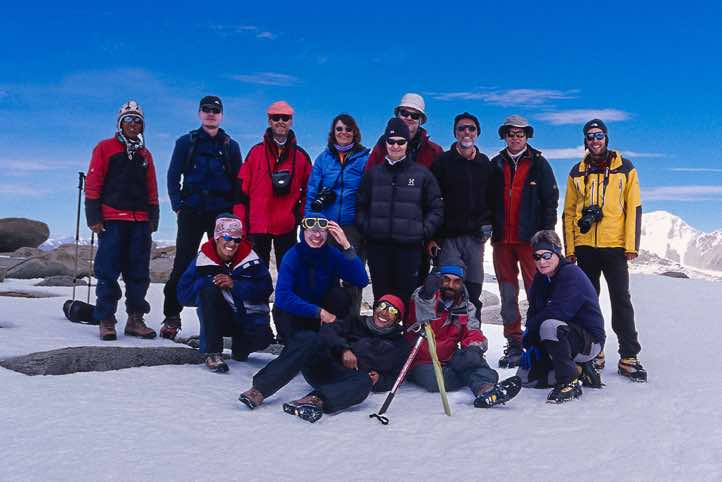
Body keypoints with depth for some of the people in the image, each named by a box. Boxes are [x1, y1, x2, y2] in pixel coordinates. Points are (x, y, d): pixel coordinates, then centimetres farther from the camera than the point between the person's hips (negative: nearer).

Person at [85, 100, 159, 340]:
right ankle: (106, 320, 0)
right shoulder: (105, 148, 6)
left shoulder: (145, 155, 18)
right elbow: (93, 183, 0)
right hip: (112, 218, -4)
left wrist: (153, 217, 9)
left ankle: (135, 319, 10)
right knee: (108, 271, -4)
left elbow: (152, 189, 18)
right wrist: (93, 217, -8)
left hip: (140, 220, 4)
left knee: (138, 272, 4)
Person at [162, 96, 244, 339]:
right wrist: (178, 206, -3)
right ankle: (171, 316, 1)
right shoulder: (186, 143, 9)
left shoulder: (231, 146, 12)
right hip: (192, 213, -1)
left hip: (222, 214, 1)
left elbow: (238, 182, 11)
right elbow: (173, 176, 7)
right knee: (182, 264, -4)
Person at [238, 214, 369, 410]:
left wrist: (346, 247, -27)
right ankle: (260, 388, -41)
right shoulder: (293, 256, -14)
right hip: (291, 316, -4)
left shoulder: (332, 255, -7)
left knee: (341, 296, -25)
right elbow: (282, 297, -23)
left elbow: (362, 281, -20)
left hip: (323, 316, 4)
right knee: (307, 339, -36)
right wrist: (318, 311, -29)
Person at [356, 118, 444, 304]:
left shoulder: (422, 174, 6)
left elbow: (436, 209, 7)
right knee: (381, 297, 5)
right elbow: (361, 206, 16)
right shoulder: (373, 173, 13)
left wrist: (424, 232, -5)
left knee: (406, 296, -1)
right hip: (377, 247, 2)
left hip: (409, 247, -2)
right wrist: (365, 228, 1)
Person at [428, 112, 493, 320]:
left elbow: (492, 198, 20)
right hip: (448, 238, -3)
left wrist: (487, 225, 6)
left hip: (475, 237, 3)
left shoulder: (485, 163, 13)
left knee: (473, 291, 4)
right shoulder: (443, 162, 2)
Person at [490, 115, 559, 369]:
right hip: (502, 239, 3)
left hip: (530, 238, -3)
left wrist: (546, 234, -6)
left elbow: (550, 200, 1)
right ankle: (514, 344, 11)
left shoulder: (539, 164, 5)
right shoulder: (496, 165, 14)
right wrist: (489, 225, 2)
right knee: (507, 293, 5)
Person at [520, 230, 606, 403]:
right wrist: (531, 344, -9)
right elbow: (533, 312, 6)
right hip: (561, 337, 9)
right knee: (525, 377, 4)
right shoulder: (540, 278, 6)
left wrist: (528, 335, -19)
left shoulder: (572, 275, -20)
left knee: (550, 326, -38)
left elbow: (557, 313, -30)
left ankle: (569, 383, -22)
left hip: (589, 341, -9)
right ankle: (579, 371, 14)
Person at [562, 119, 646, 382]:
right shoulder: (577, 172, 11)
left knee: (621, 301, -2)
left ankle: (628, 357, 2)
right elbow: (569, 212, 11)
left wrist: (631, 245, -7)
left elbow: (634, 208, 1)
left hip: (615, 246, -3)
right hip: (585, 246, 3)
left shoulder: (625, 169, 4)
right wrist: (569, 248, 4)